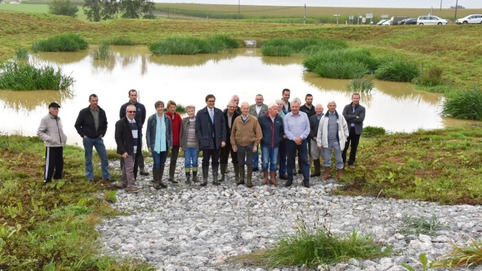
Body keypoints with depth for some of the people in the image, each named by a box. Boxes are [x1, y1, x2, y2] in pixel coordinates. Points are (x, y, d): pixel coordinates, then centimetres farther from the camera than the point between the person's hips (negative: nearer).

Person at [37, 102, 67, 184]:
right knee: (50, 164, -7)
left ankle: (58, 178, 28)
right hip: (51, 146, -7)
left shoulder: (58, 119, 15)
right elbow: (39, 132, -9)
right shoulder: (45, 119, -7)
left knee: (60, 163, 14)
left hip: (60, 145, 7)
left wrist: (64, 137, 8)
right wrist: (49, 139, -19)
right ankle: (47, 180, 1)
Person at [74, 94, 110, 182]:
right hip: (88, 139, -3)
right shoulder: (84, 112, -9)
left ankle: (106, 176, 9)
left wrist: (102, 133, 5)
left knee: (104, 157, 0)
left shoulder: (102, 112, 1)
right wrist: (83, 135, -7)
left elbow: (105, 124, 16)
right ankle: (90, 177, 15)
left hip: (98, 138, 3)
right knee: (88, 158, 5)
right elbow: (77, 125, -1)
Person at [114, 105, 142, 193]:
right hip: (126, 150, -7)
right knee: (130, 167, -10)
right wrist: (123, 151, -16)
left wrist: (139, 149, 11)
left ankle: (123, 183, 26)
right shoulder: (121, 123, -9)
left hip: (134, 150, 7)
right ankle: (131, 186, -8)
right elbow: (118, 138, -12)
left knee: (126, 166, 15)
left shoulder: (136, 123, 12)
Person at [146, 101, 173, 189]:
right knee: (156, 163, -8)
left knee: (162, 163, 10)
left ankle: (160, 180, 23)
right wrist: (149, 145, -6)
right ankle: (156, 182, 2)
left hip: (164, 145, 3)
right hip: (155, 145, -3)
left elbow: (170, 132, 9)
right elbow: (148, 133, -2)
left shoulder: (167, 118, 3)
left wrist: (170, 144, 5)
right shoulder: (151, 119, -4)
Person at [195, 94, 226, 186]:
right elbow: (197, 129, 0)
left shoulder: (219, 112, 7)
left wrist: (223, 140, -1)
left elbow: (223, 127, 7)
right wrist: (201, 140, -8)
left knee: (215, 161, 7)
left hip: (217, 141, 2)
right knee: (205, 161, 2)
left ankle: (215, 179, 14)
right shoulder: (200, 113, 1)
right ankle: (204, 180, 8)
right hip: (206, 141, -2)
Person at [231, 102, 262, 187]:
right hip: (239, 145, 2)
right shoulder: (237, 119, 0)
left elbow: (258, 133, -4)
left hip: (250, 145, -2)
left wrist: (255, 145, -8)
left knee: (249, 163, 2)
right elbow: (233, 133, 7)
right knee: (240, 163, 11)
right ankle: (241, 178, 23)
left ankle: (249, 180, 9)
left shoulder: (254, 120, -6)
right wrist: (234, 145, 3)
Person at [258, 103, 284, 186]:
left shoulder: (279, 119, 4)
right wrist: (261, 138, 0)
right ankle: (265, 177, 16)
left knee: (274, 162, 8)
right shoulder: (262, 119, -6)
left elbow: (282, 131, 15)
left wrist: (280, 138, 6)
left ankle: (272, 178, 18)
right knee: (265, 162, 1)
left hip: (275, 144, 3)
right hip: (265, 144, -3)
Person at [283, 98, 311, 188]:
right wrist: (294, 139, -14)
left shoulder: (304, 115, 2)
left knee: (304, 160, 0)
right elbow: (286, 131, -3)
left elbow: (307, 129, 1)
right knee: (290, 161, 6)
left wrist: (301, 137, -12)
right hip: (291, 142, 0)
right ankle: (290, 179, 16)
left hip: (302, 141, 0)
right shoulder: (287, 117, 0)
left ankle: (306, 180, 3)